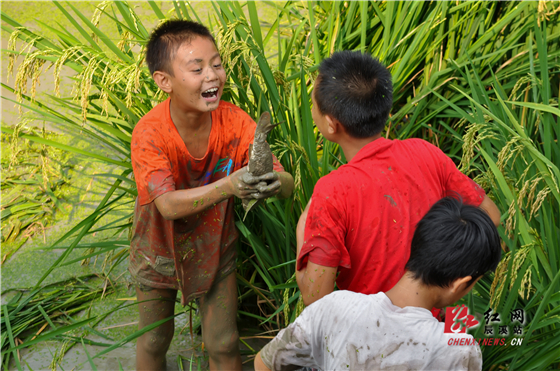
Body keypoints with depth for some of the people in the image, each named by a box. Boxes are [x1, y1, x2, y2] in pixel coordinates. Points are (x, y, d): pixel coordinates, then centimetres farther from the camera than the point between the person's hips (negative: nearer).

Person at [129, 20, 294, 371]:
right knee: (154, 342, 18)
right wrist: (229, 185, -56)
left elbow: (288, 183, -27)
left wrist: (272, 181, -53)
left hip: (215, 248, 1)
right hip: (160, 252, -1)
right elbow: (168, 205, -40)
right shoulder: (149, 133, -30)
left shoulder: (234, 121, -23)